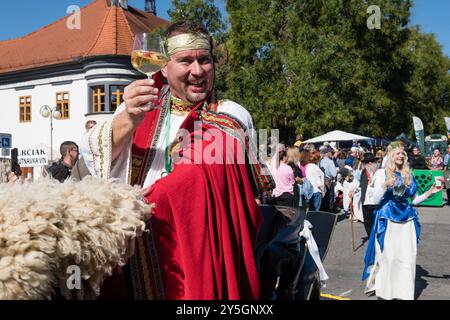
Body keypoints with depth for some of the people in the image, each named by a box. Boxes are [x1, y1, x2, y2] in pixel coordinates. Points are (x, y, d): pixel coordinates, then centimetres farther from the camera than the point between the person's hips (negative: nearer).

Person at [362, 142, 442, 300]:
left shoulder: (408, 175, 10)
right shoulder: (382, 173, -2)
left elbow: (412, 200, 14)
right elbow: (376, 200, -5)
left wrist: (429, 193, 5)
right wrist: (385, 185, -19)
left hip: (407, 218, 4)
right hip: (388, 219, -4)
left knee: (407, 257, 2)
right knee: (387, 256, 0)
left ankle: (405, 293, 12)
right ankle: (385, 291, 15)